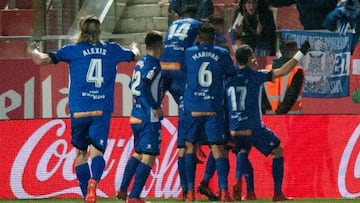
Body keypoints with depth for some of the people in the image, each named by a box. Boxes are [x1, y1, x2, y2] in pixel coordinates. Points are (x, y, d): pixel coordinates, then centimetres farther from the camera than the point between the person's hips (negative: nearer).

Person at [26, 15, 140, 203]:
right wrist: (134, 48, 54)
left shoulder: (73, 50, 3)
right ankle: (93, 180, -39)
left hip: (79, 110, 0)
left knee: (81, 152, 14)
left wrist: (33, 51, 21)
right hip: (102, 110, 0)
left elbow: (40, 60, -2)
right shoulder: (112, 50, 11)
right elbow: (134, 55, 30)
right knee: (97, 150, -9)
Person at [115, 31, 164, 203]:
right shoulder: (153, 64, -14)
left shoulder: (140, 63, 11)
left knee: (138, 154, 21)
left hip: (136, 116, 9)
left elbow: (133, 86, 21)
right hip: (149, 118, -9)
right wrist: (155, 107, -18)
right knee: (148, 157, -5)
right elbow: (144, 86, -25)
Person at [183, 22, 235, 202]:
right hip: (214, 108, 0)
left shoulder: (189, 53, 4)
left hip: (192, 108, 0)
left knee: (190, 146, 12)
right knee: (218, 148, -1)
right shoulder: (223, 54, 3)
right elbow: (231, 74, 13)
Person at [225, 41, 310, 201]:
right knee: (278, 151, 15)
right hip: (253, 128, -3)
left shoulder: (229, 78, 2)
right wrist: (301, 53, 3)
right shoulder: (255, 76, -6)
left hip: (234, 129, 3)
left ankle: (238, 180, -1)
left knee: (243, 151, 28)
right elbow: (283, 71, -4)